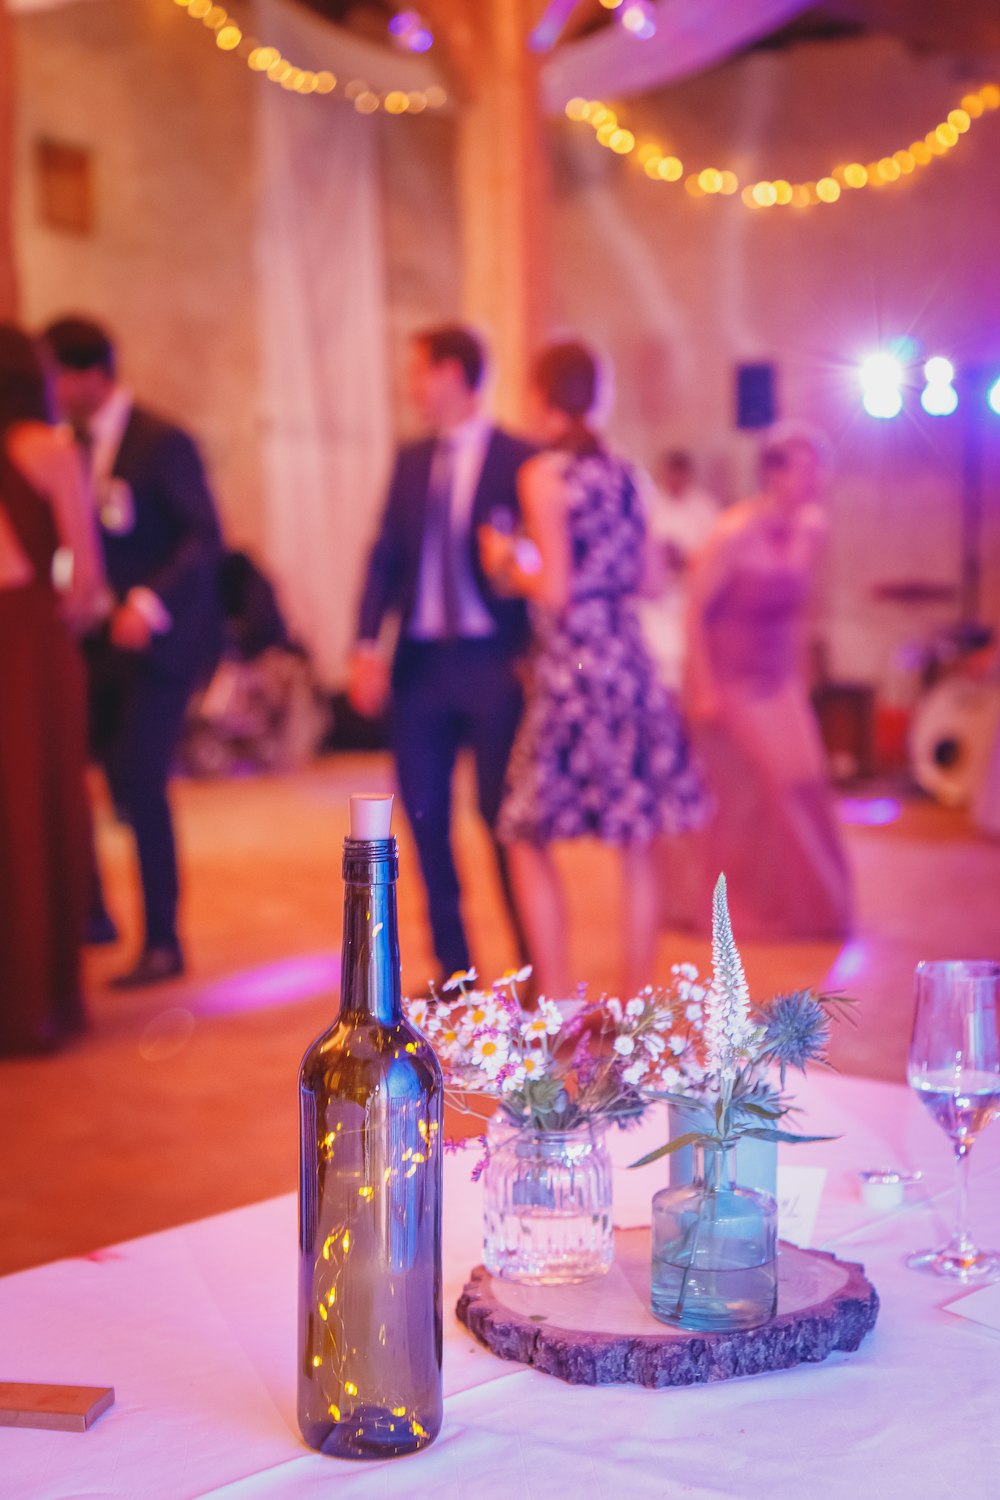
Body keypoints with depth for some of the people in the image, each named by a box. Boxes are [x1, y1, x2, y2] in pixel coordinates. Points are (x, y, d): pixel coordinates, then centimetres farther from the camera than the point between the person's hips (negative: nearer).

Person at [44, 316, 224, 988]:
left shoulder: (161, 442, -11)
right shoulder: (77, 446, 11)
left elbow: (206, 537, -17)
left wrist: (151, 604, -28)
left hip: (161, 637, -7)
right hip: (105, 636, 7)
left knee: (139, 783, -9)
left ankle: (163, 944, 4)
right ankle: (87, 911, 21)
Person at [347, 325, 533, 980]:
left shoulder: (518, 459, -4)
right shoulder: (411, 460, 12)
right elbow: (386, 554, 8)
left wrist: (531, 654, -12)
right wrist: (368, 645, -2)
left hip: (491, 660, -5)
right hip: (420, 661, 5)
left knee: (502, 812, -1)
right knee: (425, 815, 7)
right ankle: (453, 968, 20)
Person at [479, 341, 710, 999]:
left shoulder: (543, 475, -9)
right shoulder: (623, 471, 10)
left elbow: (555, 592, -13)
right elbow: (638, 576, 14)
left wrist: (506, 563, 4)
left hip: (572, 668, -6)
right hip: (632, 666, 6)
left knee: (530, 841, 6)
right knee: (637, 848, 9)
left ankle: (557, 1008, 1)